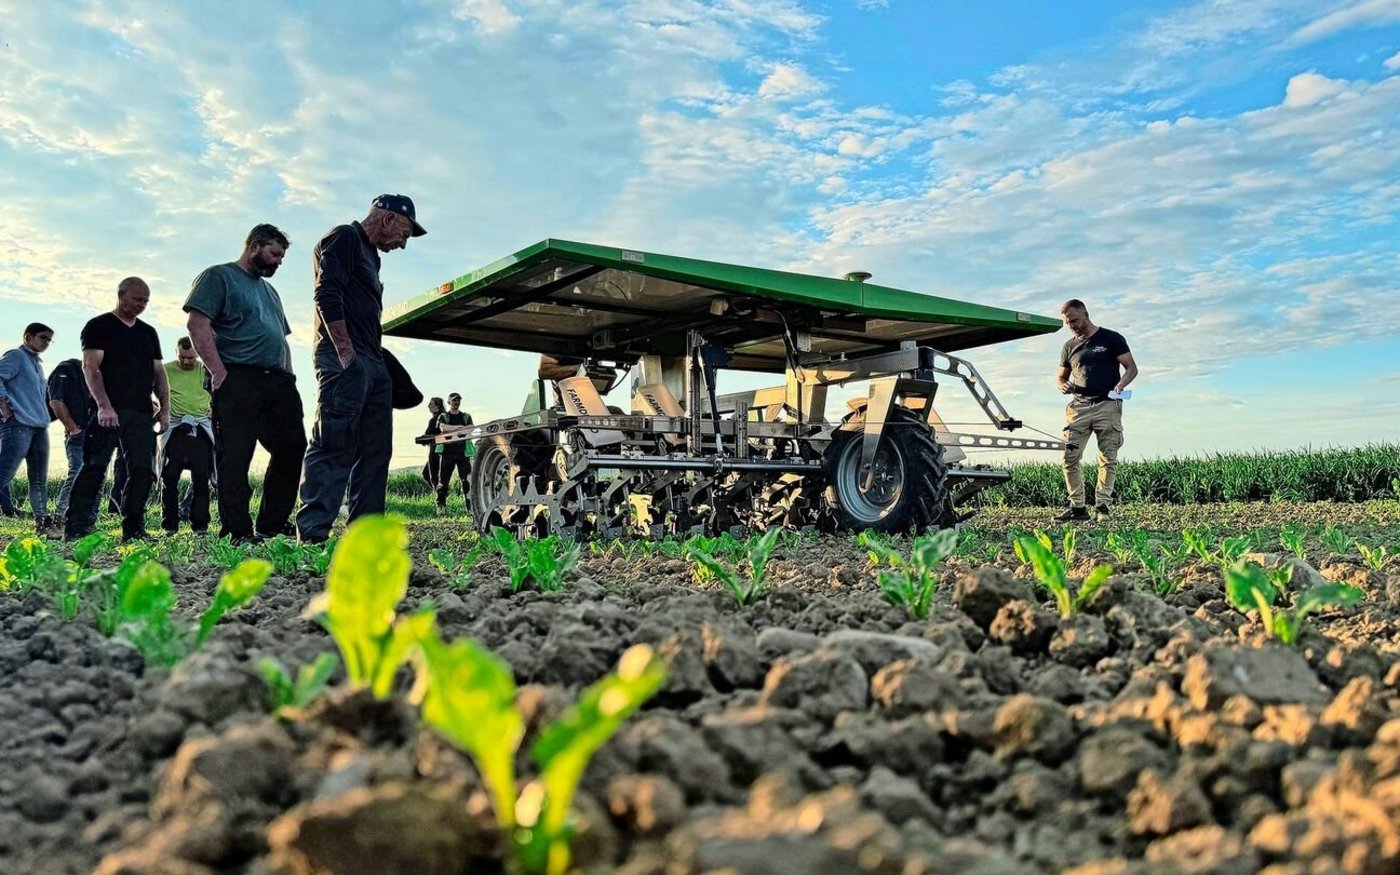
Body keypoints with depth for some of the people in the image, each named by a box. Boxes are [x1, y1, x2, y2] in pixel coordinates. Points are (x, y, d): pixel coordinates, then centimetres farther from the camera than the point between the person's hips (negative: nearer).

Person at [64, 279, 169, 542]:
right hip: (108, 411, -5)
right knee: (94, 467, -10)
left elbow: (158, 372, 19)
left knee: (143, 470, -1)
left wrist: (165, 408, 8)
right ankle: (76, 528, -8)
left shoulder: (149, 333, 20)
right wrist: (104, 406, -18)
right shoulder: (99, 326, 3)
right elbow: (90, 367, -7)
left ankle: (133, 528, 4)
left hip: (142, 412, 5)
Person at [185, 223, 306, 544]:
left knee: (292, 449, 1)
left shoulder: (269, 290, 29)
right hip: (237, 380, -8)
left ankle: (272, 525, 9)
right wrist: (218, 371, -16)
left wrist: (288, 378, 16)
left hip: (277, 383, 8)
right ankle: (237, 532, -5)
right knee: (234, 459, -7)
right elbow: (198, 324, -8)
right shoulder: (219, 276, 5)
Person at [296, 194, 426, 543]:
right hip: (345, 360, -10)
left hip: (373, 366, 10)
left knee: (375, 451, 8)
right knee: (334, 445, -15)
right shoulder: (344, 237, -1)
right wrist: (346, 354, -21)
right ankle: (312, 533, -17)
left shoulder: (370, 255, 28)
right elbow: (327, 295, -14)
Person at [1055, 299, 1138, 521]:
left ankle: (1103, 506, 1)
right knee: (1070, 458, -6)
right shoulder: (1069, 347, 16)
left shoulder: (1112, 339, 4)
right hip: (1079, 406, 4)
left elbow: (1131, 368, 3)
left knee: (1108, 459, -3)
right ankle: (1077, 507, -1)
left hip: (1108, 405, -3)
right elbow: (1061, 376, 24)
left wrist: (1121, 384, -18)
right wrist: (1063, 385, 0)